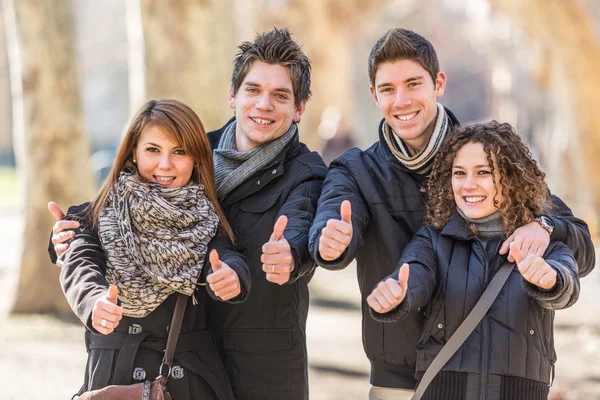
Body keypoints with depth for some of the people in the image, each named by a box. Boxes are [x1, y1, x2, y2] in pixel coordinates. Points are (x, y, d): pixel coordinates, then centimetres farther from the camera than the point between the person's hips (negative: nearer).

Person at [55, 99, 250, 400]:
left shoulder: (206, 220, 3)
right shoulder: (101, 216, -1)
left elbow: (226, 256, -16)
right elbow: (81, 265, -19)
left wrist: (231, 275, -42)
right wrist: (96, 302, -42)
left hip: (193, 375, 1)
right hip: (115, 372, -1)